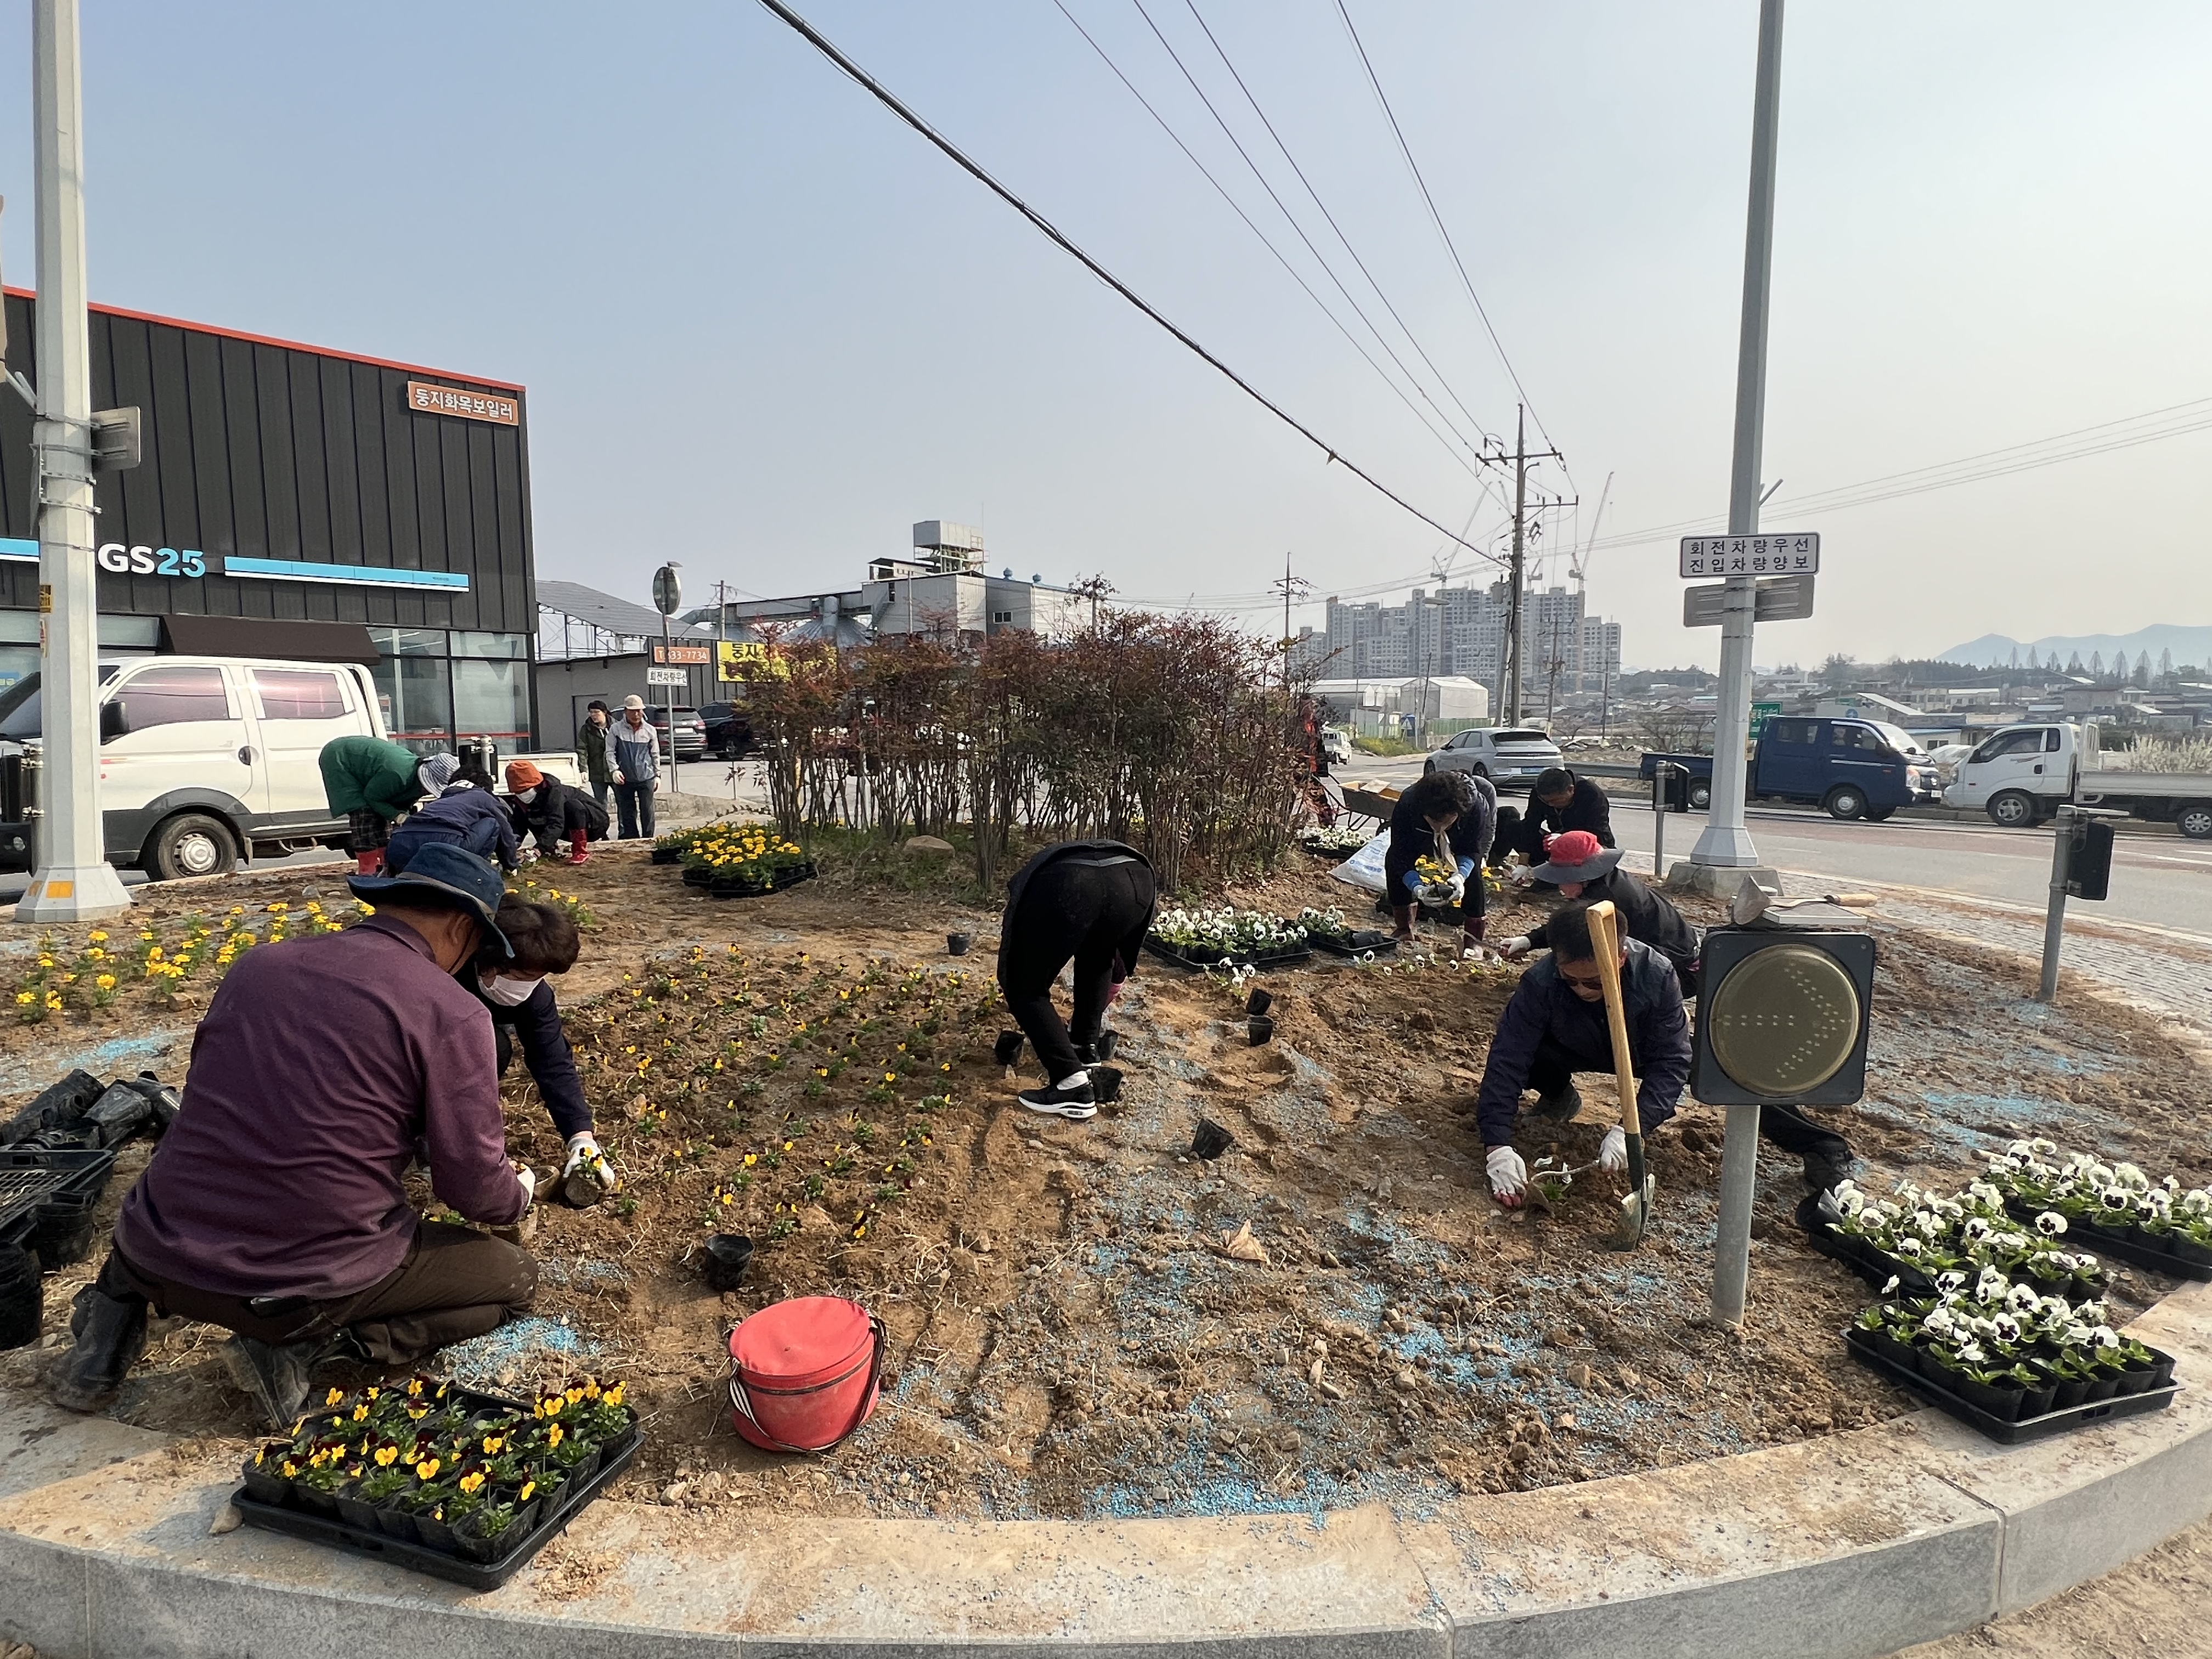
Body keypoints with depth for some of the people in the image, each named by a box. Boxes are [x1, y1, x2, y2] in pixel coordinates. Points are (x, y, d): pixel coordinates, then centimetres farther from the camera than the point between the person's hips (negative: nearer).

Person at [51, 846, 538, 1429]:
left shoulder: (259, 963, 4)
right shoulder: (452, 1015, -14)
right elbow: (474, 1188, -10)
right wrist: (519, 1195, 14)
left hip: (165, 1259, 6)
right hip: (312, 1279, -6)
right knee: (515, 1277, 14)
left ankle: (119, 1301, 14)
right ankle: (309, 1344, -2)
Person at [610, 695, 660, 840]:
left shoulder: (650, 730, 3)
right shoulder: (616, 729, -2)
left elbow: (655, 754, 11)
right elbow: (610, 752, 0)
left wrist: (657, 774, 11)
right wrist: (615, 770, -13)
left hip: (646, 778, 0)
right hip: (624, 779, 0)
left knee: (647, 812, -1)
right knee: (627, 813, 5)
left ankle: (648, 840, 7)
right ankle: (632, 841, 12)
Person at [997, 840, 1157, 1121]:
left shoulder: (1033, 875, 44)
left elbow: (1012, 946, 49)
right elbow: (1121, 954, 56)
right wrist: (1104, 1002, 72)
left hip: (1064, 888, -3)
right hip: (1136, 882, 3)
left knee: (1026, 990, 16)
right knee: (1096, 958, 37)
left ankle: (1072, 1087, 6)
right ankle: (1086, 1049, 36)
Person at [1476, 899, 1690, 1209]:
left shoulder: (1658, 975, -33)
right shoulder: (1540, 983, -33)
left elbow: (1671, 1060, -31)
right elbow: (1507, 1061, -35)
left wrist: (1630, 1130, -43)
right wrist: (1498, 1148, -42)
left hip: (1642, 1054, 1)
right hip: (1575, 1052, 0)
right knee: (1526, 1054, -33)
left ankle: (1665, 1097, 7)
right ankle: (1560, 1096, 3)